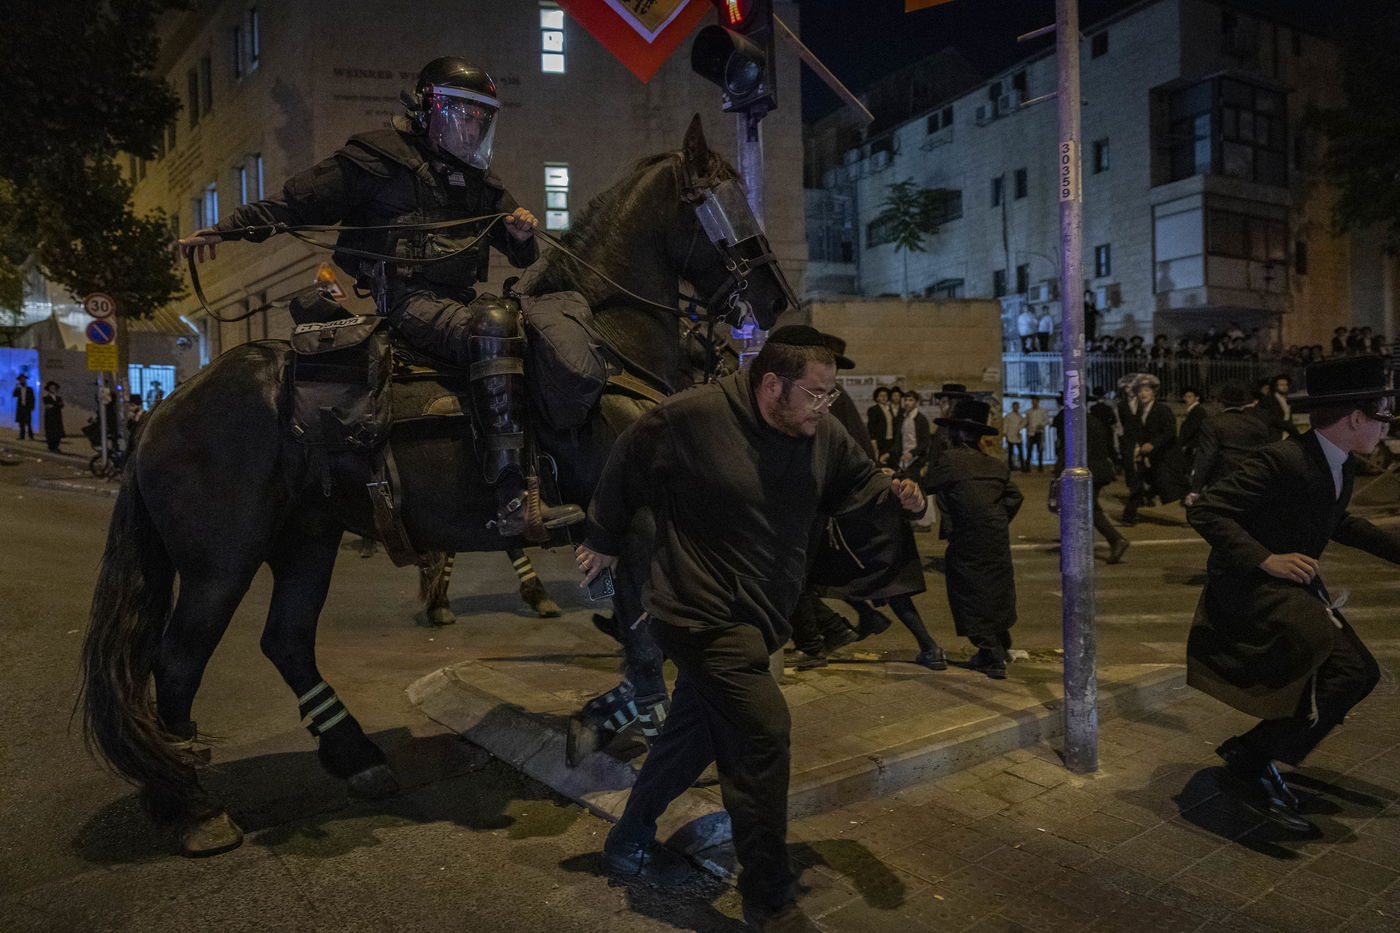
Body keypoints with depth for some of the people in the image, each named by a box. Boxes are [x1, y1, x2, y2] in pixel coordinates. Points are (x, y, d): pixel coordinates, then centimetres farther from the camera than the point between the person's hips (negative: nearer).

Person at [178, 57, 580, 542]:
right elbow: (301, 200, 2)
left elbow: (521, 256, 28)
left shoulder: (477, 180, 23)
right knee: (495, 326, -35)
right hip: (408, 301, -8)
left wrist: (522, 235, 3)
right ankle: (515, 502, -42)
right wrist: (227, 228, -10)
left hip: (461, 299, 8)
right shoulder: (379, 158, 4)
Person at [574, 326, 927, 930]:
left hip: (757, 618, 8)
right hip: (701, 611, -7)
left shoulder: (821, 434, -1)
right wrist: (603, 541, 6)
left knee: (697, 732, 19)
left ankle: (629, 842, 41)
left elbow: (859, 481, 15)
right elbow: (624, 466, -3)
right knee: (761, 728, -16)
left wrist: (899, 495, -8)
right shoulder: (692, 417, -18)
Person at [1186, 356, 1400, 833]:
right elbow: (1205, 511, -26)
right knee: (1315, 635, -32)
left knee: (1356, 672, 2)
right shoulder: (1282, 460, -23)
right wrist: (1266, 559, -31)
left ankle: (1252, 758, 12)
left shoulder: (1342, 463, 6)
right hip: (1246, 583, -9)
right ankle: (1251, 764, -15)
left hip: (1295, 583, 10)